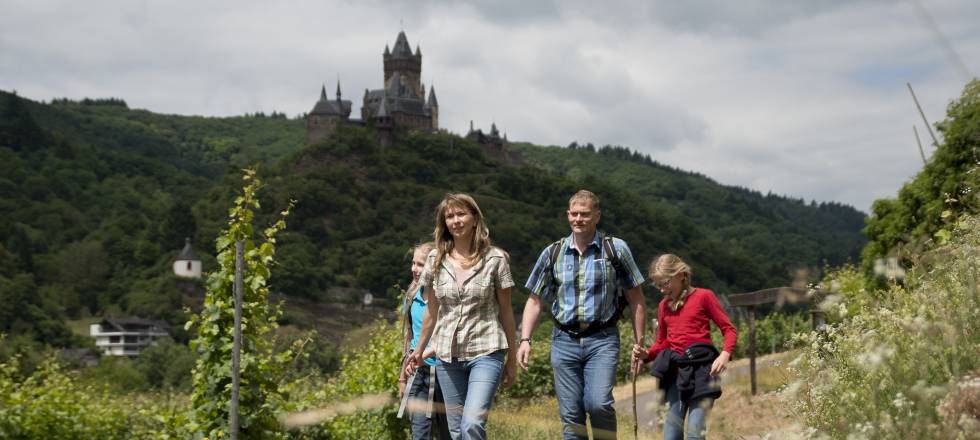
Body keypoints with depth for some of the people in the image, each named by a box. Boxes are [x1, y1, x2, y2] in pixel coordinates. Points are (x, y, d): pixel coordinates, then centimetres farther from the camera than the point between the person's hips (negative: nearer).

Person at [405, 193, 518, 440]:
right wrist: (419, 350, 19)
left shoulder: (495, 259, -4)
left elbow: (505, 311, 2)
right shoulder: (435, 260, 4)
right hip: (447, 355, 4)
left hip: (485, 353, -4)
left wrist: (511, 359, 4)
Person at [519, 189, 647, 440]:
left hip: (602, 340, -3)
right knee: (570, 413, 3)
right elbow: (535, 300, 12)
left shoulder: (616, 249, 1)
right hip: (564, 341, 3)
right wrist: (525, 339, 1)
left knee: (598, 403, -20)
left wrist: (639, 343, 1)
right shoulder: (553, 253, 7)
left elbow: (635, 298, 5)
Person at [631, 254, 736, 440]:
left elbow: (728, 328, -1)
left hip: (702, 369, -5)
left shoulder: (703, 296, -1)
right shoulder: (664, 306, 14)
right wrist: (646, 354, 0)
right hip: (677, 372, 5)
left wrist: (725, 354, -18)